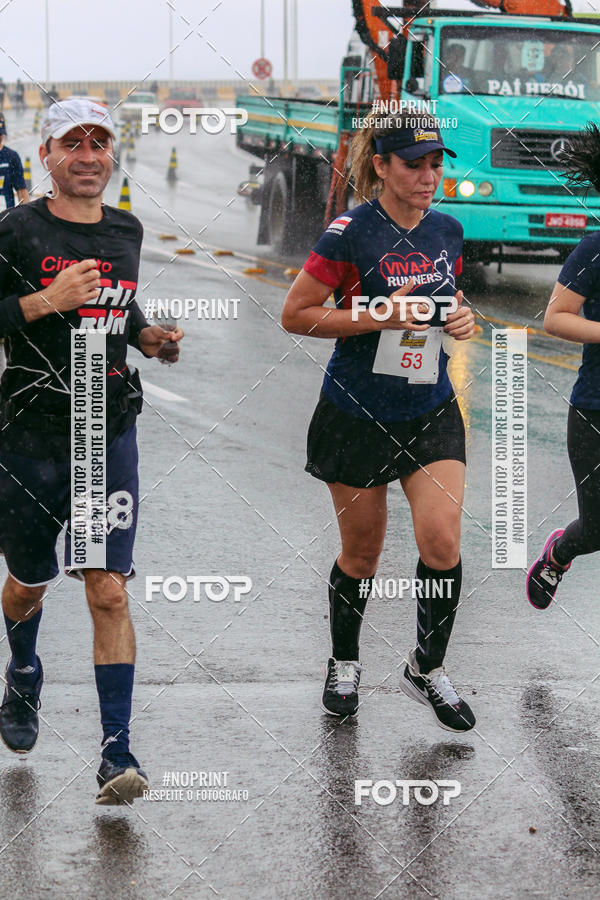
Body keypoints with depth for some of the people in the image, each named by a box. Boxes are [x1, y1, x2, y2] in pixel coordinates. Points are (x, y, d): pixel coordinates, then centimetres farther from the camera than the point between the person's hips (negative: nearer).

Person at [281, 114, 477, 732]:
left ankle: (427, 669, 11)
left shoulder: (447, 231, 2)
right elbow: (295, 314, -12)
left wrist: (460, 317, -1)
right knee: (362, 553, 8)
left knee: (442, 543, -10)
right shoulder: (352, 233, -15)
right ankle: (344, 663, 33)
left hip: (431, 412, 4)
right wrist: (379, 317, -20)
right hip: (357, 415, -4)